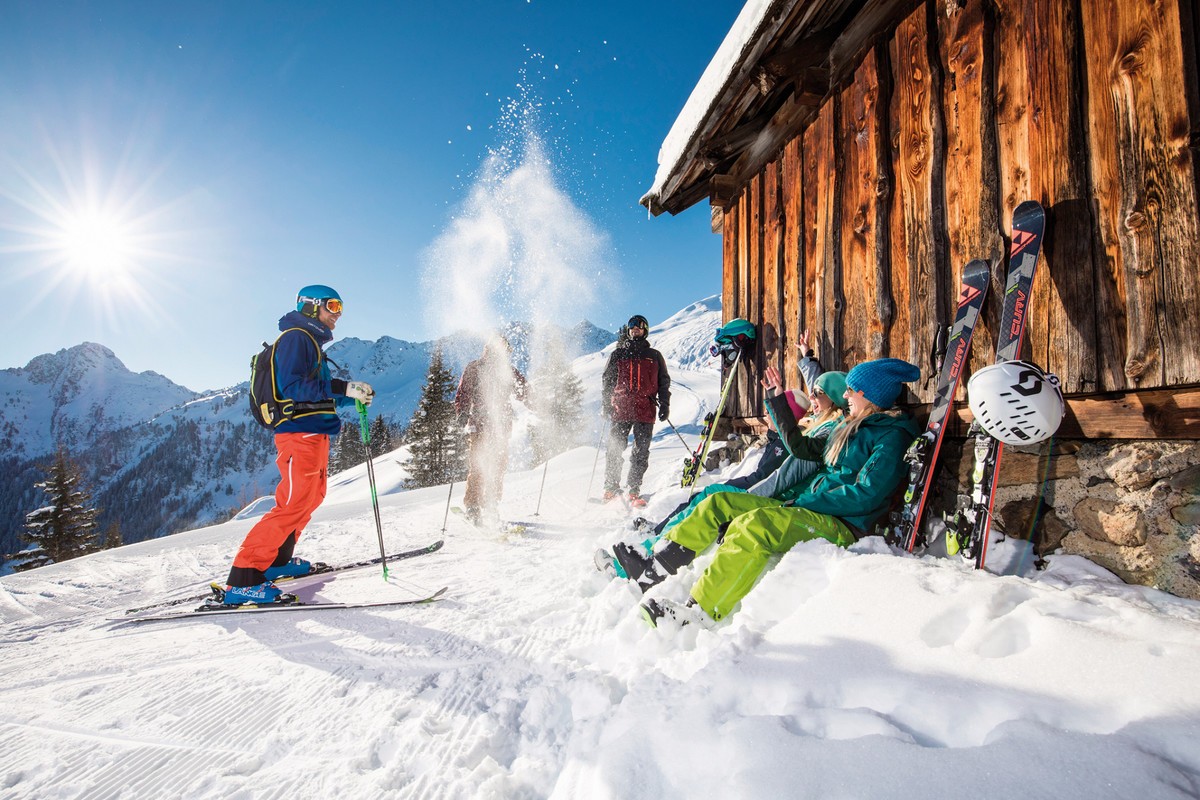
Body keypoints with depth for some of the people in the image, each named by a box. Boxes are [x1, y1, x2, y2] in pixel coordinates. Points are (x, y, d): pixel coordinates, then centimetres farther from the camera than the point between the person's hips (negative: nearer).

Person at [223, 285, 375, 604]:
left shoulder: (311, 342, 24)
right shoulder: (295, 336, -6)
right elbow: (292, 386, -19)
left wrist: (353, 395, 9)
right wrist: (342, 387, -22)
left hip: (314, 434, 11)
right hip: (300, 433, -11)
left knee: (311, 496, 16)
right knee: (294, 504, -15)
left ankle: (276, 560, 26)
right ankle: (243, 579, -12)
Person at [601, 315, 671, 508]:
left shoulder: (654, 356, 16)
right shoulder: (618, 354, 16)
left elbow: (664, 382, 17)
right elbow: (607, 380, 16)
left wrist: (664, 405, 7)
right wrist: (605, 404, 5)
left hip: (645, 411, 0)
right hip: (620, 410, 0)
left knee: (641, 452, -3)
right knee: (615, 449, -3)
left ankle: (634, 491, 2)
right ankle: (611, 487, 9)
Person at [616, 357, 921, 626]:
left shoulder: (892, 435, -6)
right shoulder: (852, 427, 21)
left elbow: (866, 495, -18)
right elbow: (801, 448, 27)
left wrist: (806, 503, -15)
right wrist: (778, 401, 28)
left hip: (842, 526, -9)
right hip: (803, 509, 9)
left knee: (751, 525, -35)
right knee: (719, 503, -5)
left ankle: (698, 614, -38)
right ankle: (653, 570, -11)